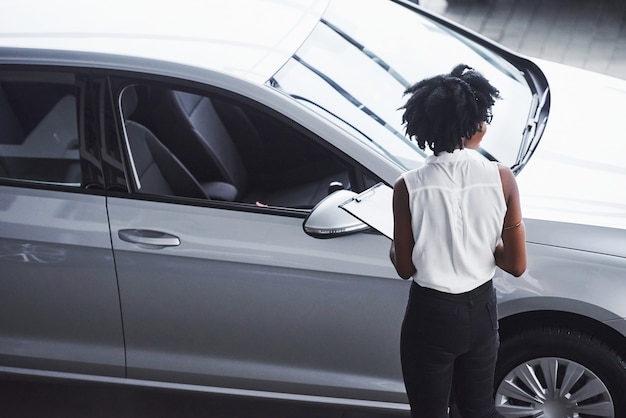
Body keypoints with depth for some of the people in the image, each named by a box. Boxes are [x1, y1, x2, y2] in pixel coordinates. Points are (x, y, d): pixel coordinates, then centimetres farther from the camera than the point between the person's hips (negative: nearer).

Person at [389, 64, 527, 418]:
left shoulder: (409, 187, -18)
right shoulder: (502, 178, -14)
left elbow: (404, 267, -8)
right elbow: (517, 265, -9)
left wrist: (394, 247, 12)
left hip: (431, 314, -2)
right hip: (481, 309, 2)